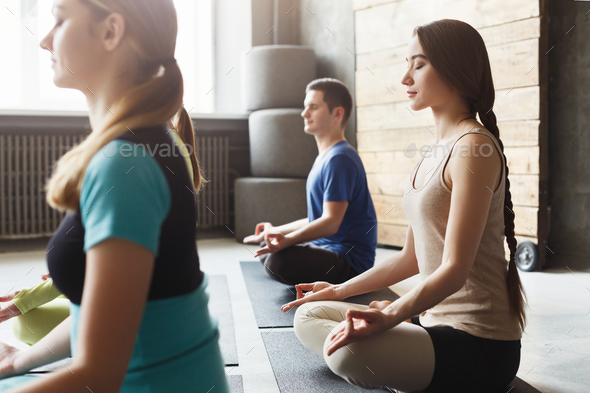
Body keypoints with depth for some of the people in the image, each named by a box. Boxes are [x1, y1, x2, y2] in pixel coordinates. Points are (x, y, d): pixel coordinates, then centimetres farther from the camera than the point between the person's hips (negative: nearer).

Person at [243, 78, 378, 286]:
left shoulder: (339, 159, -17)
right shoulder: (324, 157, 16)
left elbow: (331, 222, -26)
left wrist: (287, 239, -38)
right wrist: (277, 231, 26)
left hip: (350, 259, -10)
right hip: (325, 246, 10)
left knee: (278, 261, -33)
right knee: (266, 248, 19)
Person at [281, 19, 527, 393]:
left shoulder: (473, 148, -15)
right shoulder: (437, 152, 14)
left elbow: (454, 270, -21)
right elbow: (411, 258, 16)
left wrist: (388, 317, -34)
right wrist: (340, 291, 18)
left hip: (478, 344, -9)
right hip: (435, 320, 9)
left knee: (350, 352, -34)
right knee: (309, 315, 6)